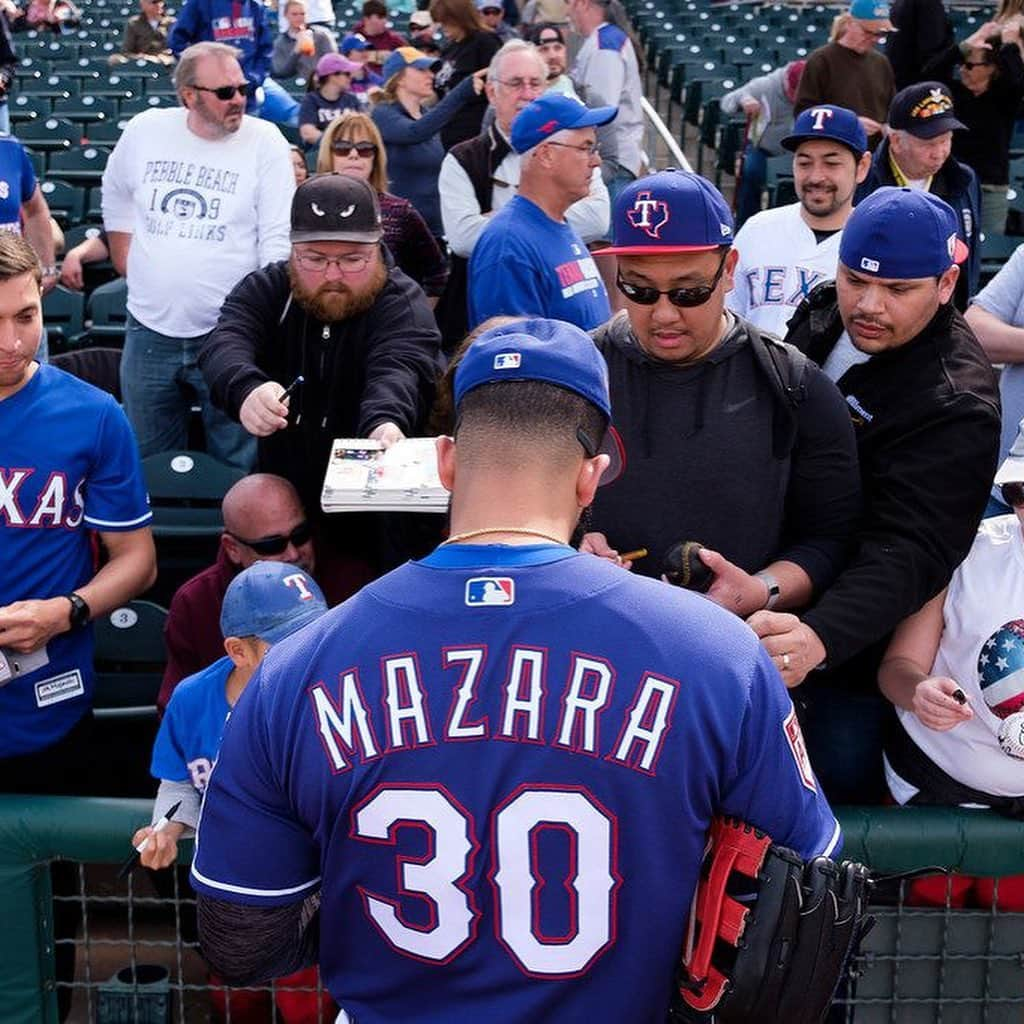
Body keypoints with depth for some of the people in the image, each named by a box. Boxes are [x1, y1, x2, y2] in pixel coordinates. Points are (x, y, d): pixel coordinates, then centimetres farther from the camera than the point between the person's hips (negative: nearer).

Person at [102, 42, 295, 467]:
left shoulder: (266, 142, -7)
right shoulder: (144, 130, 2)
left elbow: (278, 239, -9)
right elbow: (115, 197, 21)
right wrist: (126, 260, 14)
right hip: (149, 330, 3)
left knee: (237, 464, 6)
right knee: (148, 464, 15)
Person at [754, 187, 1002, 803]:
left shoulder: (956, 406, -27)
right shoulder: (821, 313, -4)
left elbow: (909, 549, -37)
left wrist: (821, 636, -54)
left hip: (854, 639, -7)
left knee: (842, 784, 7)